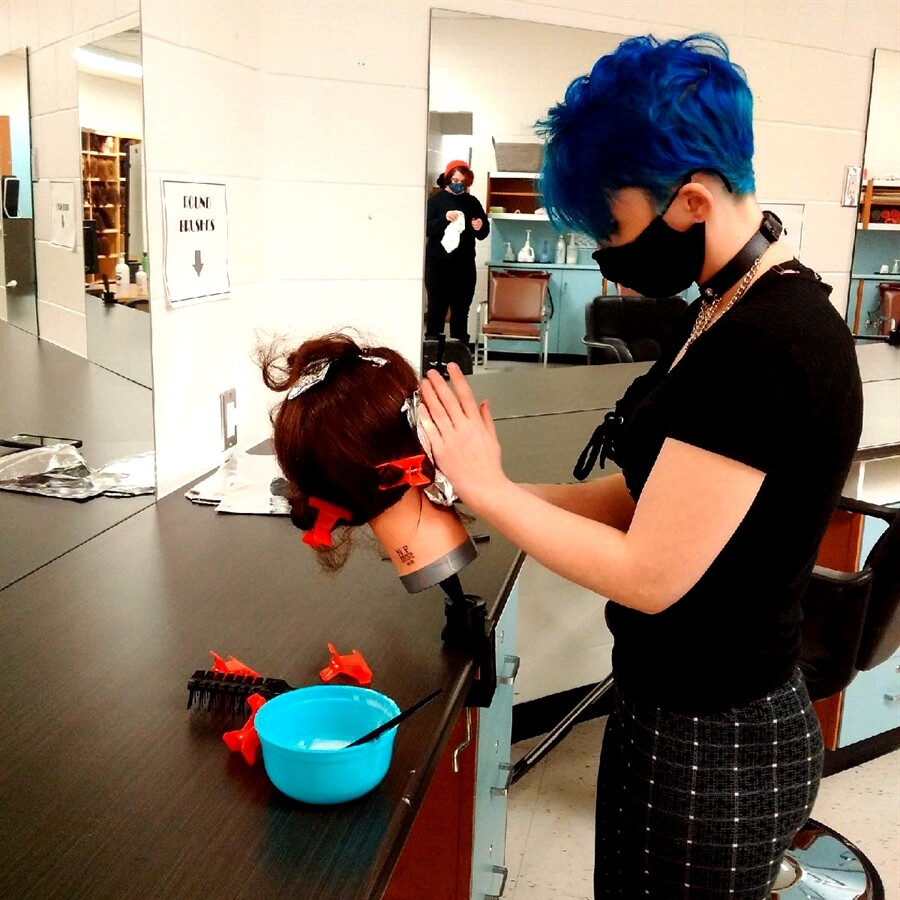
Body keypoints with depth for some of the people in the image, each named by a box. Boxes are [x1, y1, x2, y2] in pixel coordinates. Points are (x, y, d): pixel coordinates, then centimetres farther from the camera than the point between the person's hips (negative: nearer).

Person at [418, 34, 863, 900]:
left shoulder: (764, 346, -27)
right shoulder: (727, 313, 5)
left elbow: (649, 573, -25)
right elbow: (646, 496, 7)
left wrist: (487, 487, -14)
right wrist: (486, 495, -2)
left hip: (712, 748, -9)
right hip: (682, 714, 9)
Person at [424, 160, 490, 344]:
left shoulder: (472, 202, 10)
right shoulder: (436, 200, 3)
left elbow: (483, 234, 11)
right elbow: (426, 229, -7)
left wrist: (481, 227, -12)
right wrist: (444, 219, -24)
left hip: (465, 266, 3)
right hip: (438, 265, -2)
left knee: (461, 311, 6)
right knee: (436, 309, 0)